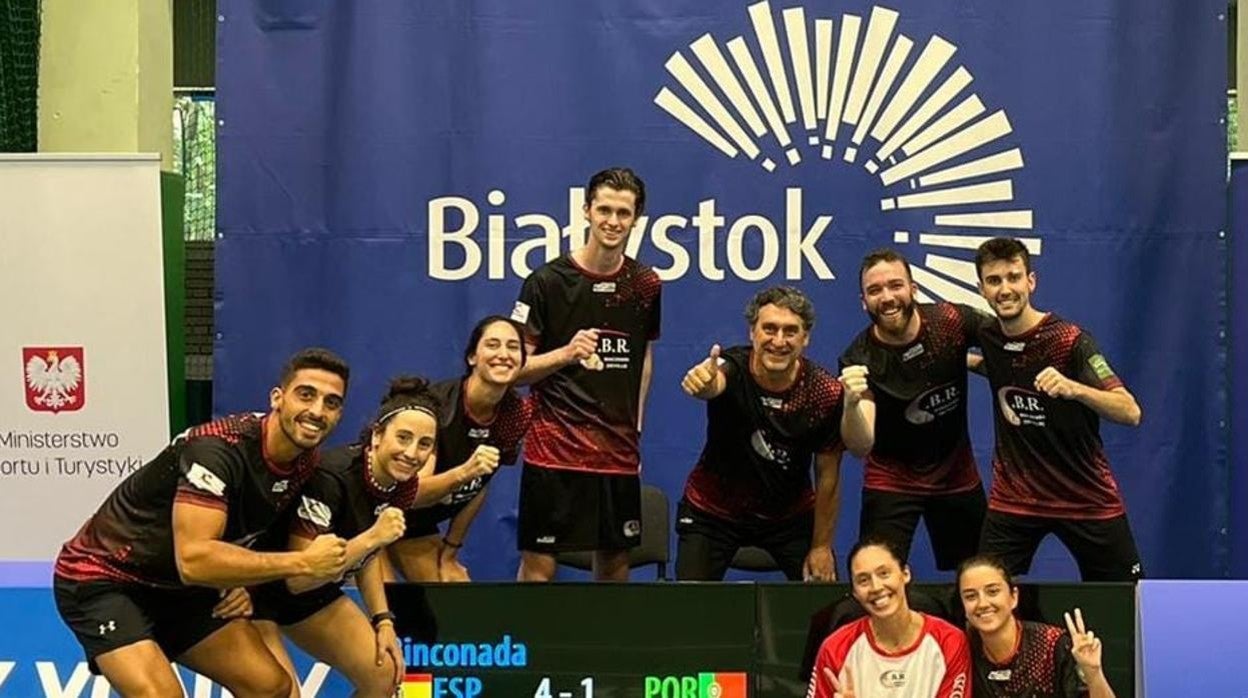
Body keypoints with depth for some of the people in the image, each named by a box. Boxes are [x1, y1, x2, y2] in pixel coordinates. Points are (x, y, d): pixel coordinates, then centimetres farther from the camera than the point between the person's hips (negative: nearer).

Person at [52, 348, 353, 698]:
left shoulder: (306, 463, -5)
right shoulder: (219, 448, -30)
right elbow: (193, 560, -39)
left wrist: (241, 583, -8)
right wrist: (302, 562, -33)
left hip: (179, 589, 8)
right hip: (102, 578, -8)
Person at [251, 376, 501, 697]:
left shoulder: (395, 480, -9)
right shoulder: (330, 478, -33)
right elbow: (297, 578, -32)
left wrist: (382, 620, 1)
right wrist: (372, 538, -35)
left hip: (315, 595, 8)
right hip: (259, 589, -8)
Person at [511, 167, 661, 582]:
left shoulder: (646, 285, 6)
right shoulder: (547, 281, -6)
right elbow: (516, 368, -4)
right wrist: (566, 353, -21)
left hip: (619, 452, 4)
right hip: (554, 449, -4)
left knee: (615, 564, 9)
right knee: (538, 567, -5)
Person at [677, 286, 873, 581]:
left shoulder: (826, 391, -20)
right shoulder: (732, 368, -24)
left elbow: (828, 476, -12)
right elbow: (712, 386, -50)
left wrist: (821, 547, -11)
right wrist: (703, 384, -73)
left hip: (791, 514, 1)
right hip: (712, 511, -1)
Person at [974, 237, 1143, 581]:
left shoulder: (1069, 340, -17)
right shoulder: (987, 338, 0)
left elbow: (1130, 412, -27)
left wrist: (1073, 388, -41)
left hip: (1087, 498, -3)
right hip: (1013, 498, 4)